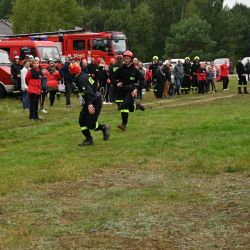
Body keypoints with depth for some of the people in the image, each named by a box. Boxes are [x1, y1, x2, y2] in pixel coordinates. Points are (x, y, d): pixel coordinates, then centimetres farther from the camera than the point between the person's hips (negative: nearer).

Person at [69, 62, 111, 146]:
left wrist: (90, 104, -44)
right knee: (82, 120, 5)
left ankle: (104, 127, 13)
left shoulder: (81, 79, -23)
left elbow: (88, 92, -34)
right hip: (89, 102, 10)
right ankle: (89, 139, 11)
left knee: (90, 124, -11)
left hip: (95, 101, -10)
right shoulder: (82, 76, 8)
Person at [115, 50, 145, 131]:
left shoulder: (135, 70, -6)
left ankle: (124, 124, -18)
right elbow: (115, 77, 13)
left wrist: (136, 88, -12)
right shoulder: (120, 69, 1)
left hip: (131, 90, -4)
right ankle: (137, 106, 48)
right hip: (122, 90, 4)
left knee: (124, 105, -22)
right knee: (131, 108, 11)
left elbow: (141, 79, -1)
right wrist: (117, 83, -8)